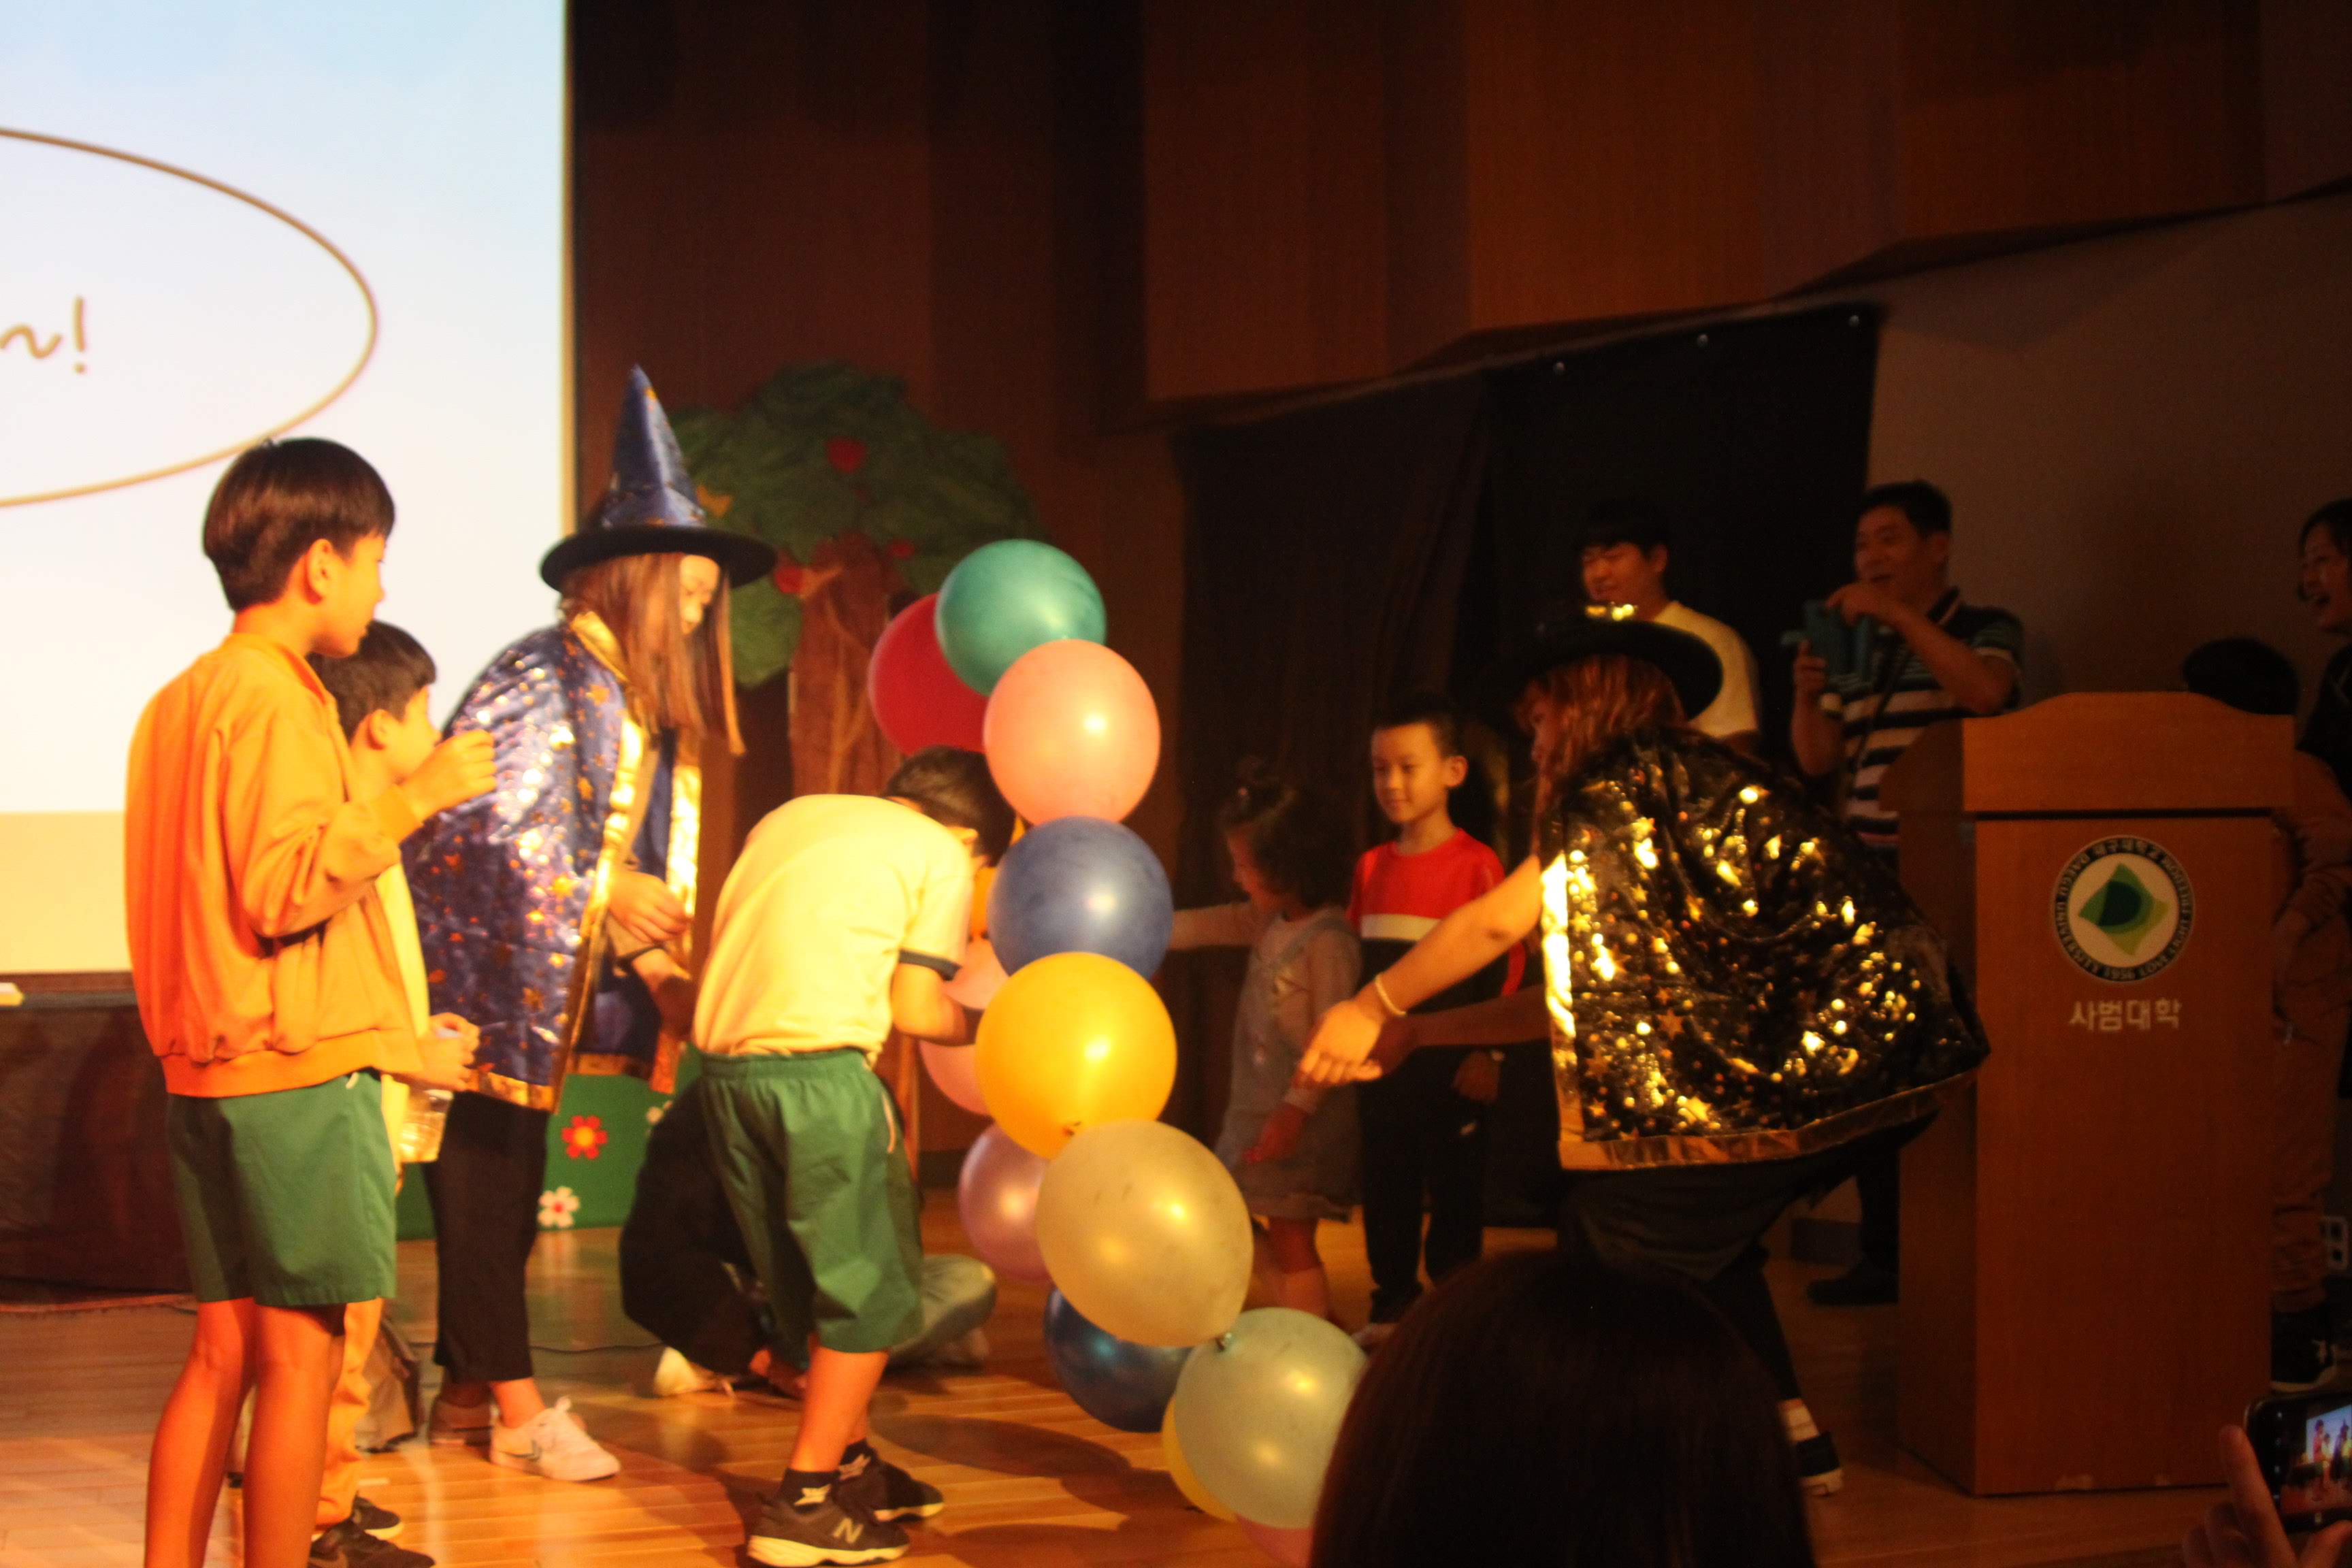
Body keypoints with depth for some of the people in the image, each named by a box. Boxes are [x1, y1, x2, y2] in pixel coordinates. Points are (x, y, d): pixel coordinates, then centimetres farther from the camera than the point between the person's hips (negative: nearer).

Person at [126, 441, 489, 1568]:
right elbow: (286, 888, -21)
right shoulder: (275, 695, -12)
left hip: (205, 1077, 9)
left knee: (222, 1350, 12)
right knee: (302, 1354, -3)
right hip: (302, 1077, -9)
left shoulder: (179, 699, 16)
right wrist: (410, 798, -16)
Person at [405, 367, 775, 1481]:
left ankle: (469, 1392, 20)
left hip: (546, 994, 9)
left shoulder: (655, 706, 12)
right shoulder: (544, 678, -15)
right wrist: (608, 897, -19)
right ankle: (512, 1405, 3)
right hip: (477, 976, -9)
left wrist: (660, 973, 1)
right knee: (482, 1179, -2)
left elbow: (652, 863, 13)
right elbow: (481, 825, -22)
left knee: (510, 1185, 12)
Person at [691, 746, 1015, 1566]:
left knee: (811, 1285, 21)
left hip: (724, 1060, 7)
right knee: (873, 1291, 5)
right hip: (819, 1069, -7)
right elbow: (914, 1007, 1)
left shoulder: (793, 815, 23)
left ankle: (851, 1464, 31)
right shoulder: (943, 854, 5)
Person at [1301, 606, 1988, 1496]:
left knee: (1607, 1240, -5)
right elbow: (1582, 997, 22)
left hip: (1822, 1057, -10)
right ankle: (1790, 1436, 27)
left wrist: (1375, 1007, 4)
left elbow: (1498, 922, -10)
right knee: (1699, 1223, 25)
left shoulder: (1634, 782, -4)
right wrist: (1417, 1035, 24)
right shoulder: (1698, 783, 23)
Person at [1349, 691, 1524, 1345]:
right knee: (1386, 1194, 10)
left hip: (1450, 1067, -5)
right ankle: (1391, 1310, 21)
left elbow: (1504, 965, -9)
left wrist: (1486, 1053, -13)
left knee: (1455, 1193, 2)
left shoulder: (1477, 864, -8)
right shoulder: (1371, 867, 9)